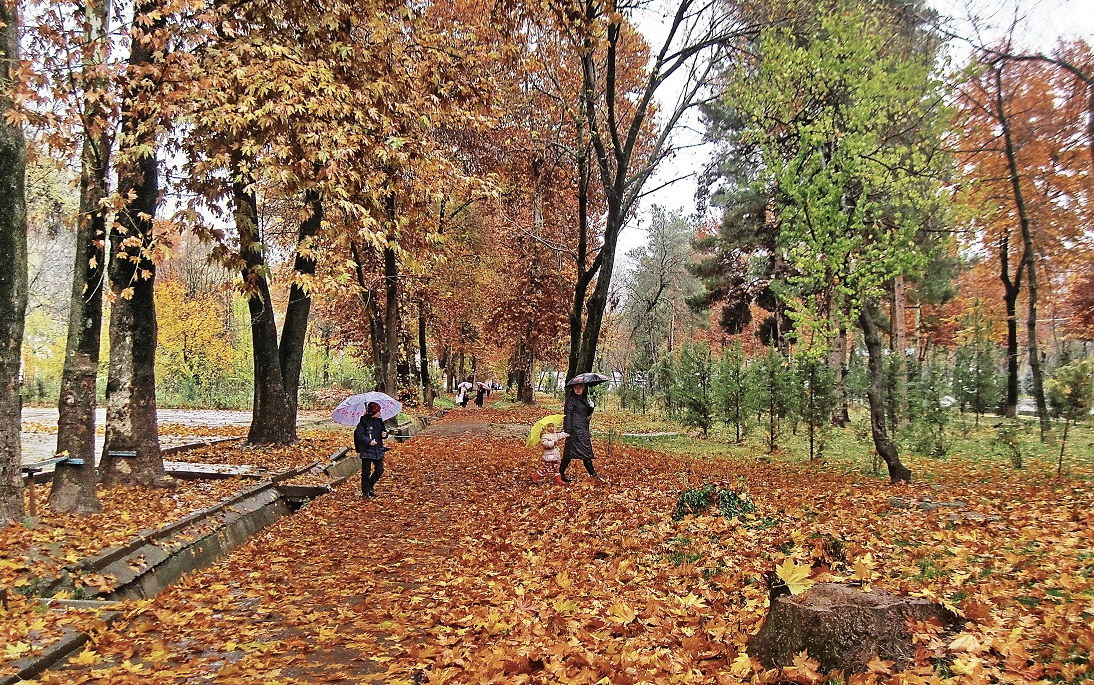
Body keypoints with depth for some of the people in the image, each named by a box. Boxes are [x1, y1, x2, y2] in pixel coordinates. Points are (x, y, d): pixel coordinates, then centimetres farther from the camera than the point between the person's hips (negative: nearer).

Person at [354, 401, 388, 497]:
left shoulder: (379, 421, 9)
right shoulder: (363, 422, -10)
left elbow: (382, 431, 21)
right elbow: (359, 435, -15)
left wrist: (384, 434, -2)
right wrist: (369, 441, -28)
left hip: (378, 450, 6)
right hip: (367, 450, -6)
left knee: (380, 469, 4)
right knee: (366, 471, -1)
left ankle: (370, 486, 26)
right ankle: (365, 491, 12)